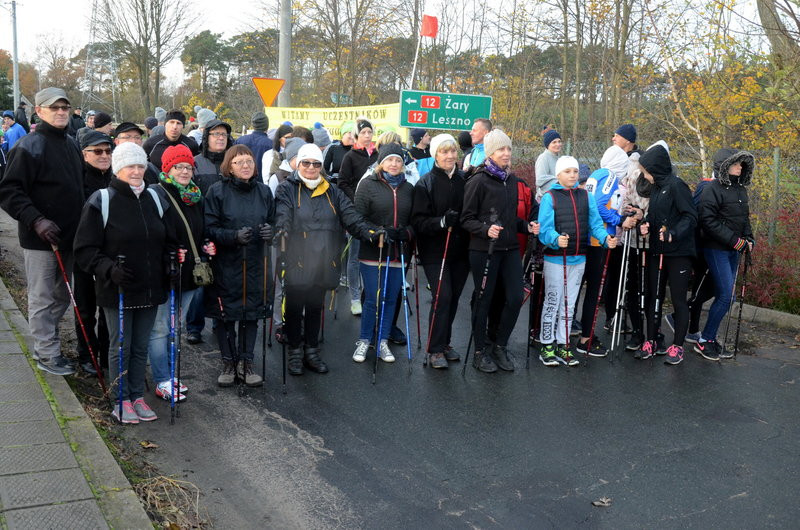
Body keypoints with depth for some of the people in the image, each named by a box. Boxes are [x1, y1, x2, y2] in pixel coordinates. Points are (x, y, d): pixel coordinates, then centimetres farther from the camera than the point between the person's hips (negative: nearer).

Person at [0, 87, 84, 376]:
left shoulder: (71, 144, 11)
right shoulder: (29, 146, -12)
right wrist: (36, 221, -25)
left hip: (69, 235, 8)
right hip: (40, 238, -7)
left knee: (62, 295, 16)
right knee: (42, 298, 3)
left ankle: (43, 343, 32)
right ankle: (47, 354, 14)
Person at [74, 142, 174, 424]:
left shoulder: (154, 199, 9)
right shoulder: (101, 201, -8)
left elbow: (168, 241, 19)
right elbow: (85, 249, -9)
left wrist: (169, 263, 1)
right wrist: (109, 269, -23)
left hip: (150, 289, 5)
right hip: (117, 291, -4)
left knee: (141, 347, 14)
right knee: (121, 346, 5)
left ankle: (137, 396, 28)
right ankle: (121, 401, 21)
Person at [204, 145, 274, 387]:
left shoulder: (264, 191, 7)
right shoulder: (217, 191, -5)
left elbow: (273, 222, 14)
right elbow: (209, 228, -8)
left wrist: (270, 231, -9)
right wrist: (234, 235, -23)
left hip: (255, 265, 3)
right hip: (225, 265, -3)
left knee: (251, 313, 9)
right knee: (226, 315, 5)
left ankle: (246, 363, 23)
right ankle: (228, 363, 22)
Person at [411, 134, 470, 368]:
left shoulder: (465, 180, 5)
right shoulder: (426, 183, -6)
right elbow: (418, 221, -11)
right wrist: (442, 222, -25)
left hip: (460, 250, 4)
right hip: (435, 251, -4)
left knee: (453, 297, 11)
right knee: (442, 297, -9)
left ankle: (445, 343, 27)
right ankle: (435, 350, 2)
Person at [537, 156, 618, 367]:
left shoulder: (586, 196, 9)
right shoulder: (549, 197, -6)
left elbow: (595, 223, 4)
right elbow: (544, 229, -15)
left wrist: (606, 238, -15)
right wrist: (556, 239, -35)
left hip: (578, 259, 5)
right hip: (555, 258, -5)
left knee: (569, 304, 12)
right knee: (552, 302, 2)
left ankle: (563, 345, 23)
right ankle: (547, 346, 12)